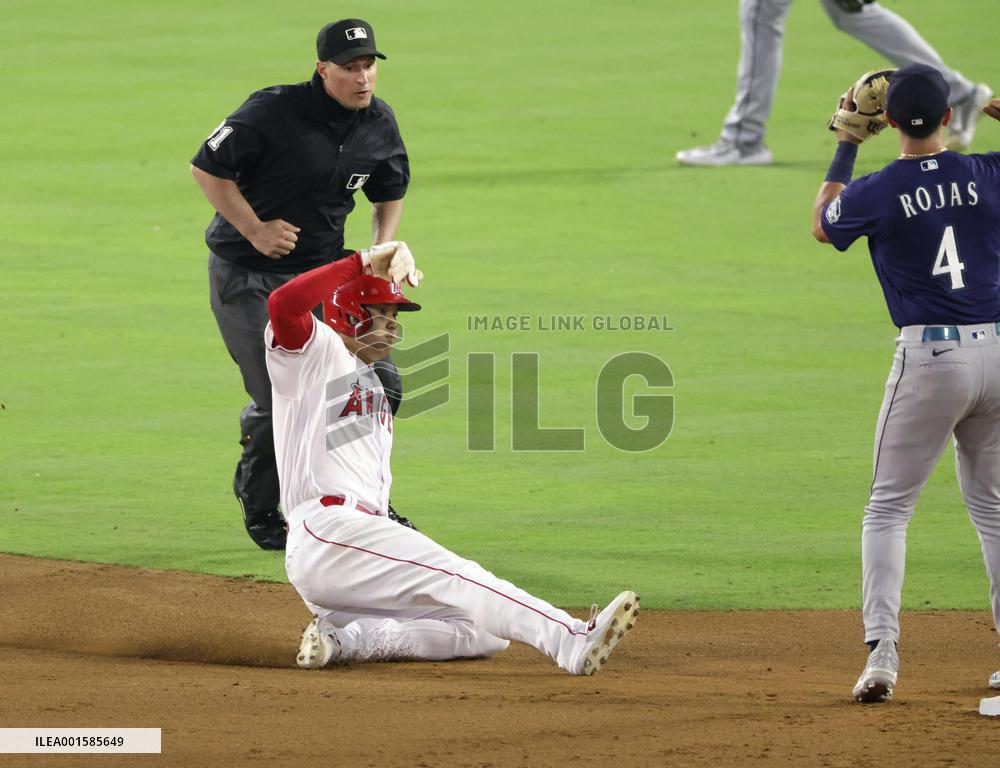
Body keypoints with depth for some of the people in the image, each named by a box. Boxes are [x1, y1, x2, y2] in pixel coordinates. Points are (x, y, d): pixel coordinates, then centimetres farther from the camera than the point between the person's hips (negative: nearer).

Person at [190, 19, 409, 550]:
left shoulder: (379, 124, 0)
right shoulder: (273, 112, -20)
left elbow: (390, 193, 17)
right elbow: (207, 168, -14)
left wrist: (381, 253, 2)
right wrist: (256, 231, -17)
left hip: (324, 268, 6)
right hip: (246, 277, -6)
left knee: (379, 381, -3)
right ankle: (259, 510, 13)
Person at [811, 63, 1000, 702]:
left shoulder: (878, 192, -6)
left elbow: (823, 225, 17)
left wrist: (846, 146, 23)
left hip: (929, 359, -3)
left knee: (888, 510, 6)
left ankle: (882, 652, -9)